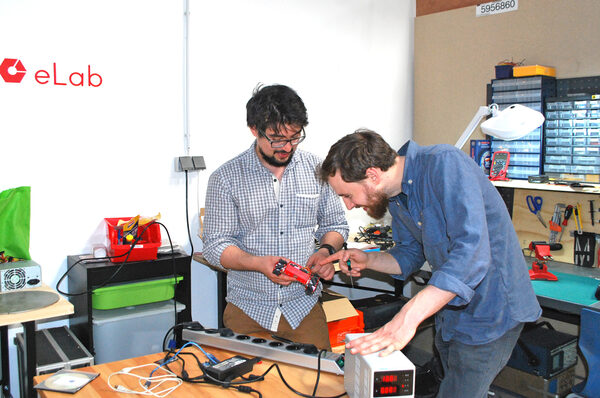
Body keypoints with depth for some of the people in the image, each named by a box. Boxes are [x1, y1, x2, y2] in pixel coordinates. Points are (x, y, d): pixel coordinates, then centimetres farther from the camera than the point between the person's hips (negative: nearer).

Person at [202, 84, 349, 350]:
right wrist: (259, 263, -21)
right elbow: (214, 246, -5)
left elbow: (336, 224, 14)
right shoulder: (226, 178, -4)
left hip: (304, 306, 2)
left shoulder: (317, 169, 3)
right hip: (247, 308, -1)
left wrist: (326, 250, -8)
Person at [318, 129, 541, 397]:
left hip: (489, 308, -8)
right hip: (449, 307, 9)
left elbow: (471, 252, -37)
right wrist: (368, 260, -6)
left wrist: (408, 318, -42)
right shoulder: (395, 195, 0)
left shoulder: (445, 164, -27)